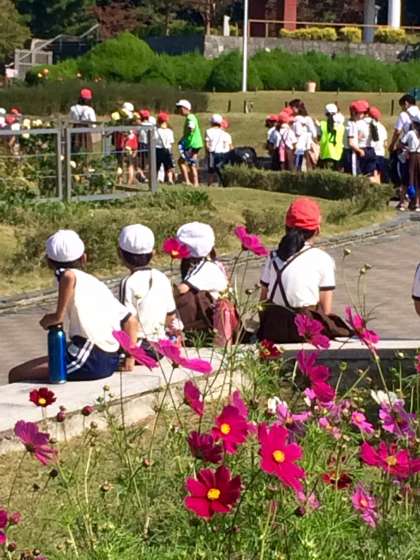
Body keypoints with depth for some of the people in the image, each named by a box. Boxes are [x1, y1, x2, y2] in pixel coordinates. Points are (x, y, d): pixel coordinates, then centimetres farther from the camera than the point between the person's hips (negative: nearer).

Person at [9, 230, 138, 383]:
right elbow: (130, 320, 16)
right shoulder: (98, 284, 20)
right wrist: (130, 358, 17)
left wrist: (58, 315, -18)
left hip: (87, 361, -8)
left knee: (16, 375, 2)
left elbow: (69, 276, -27)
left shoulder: (65, 276, -1)